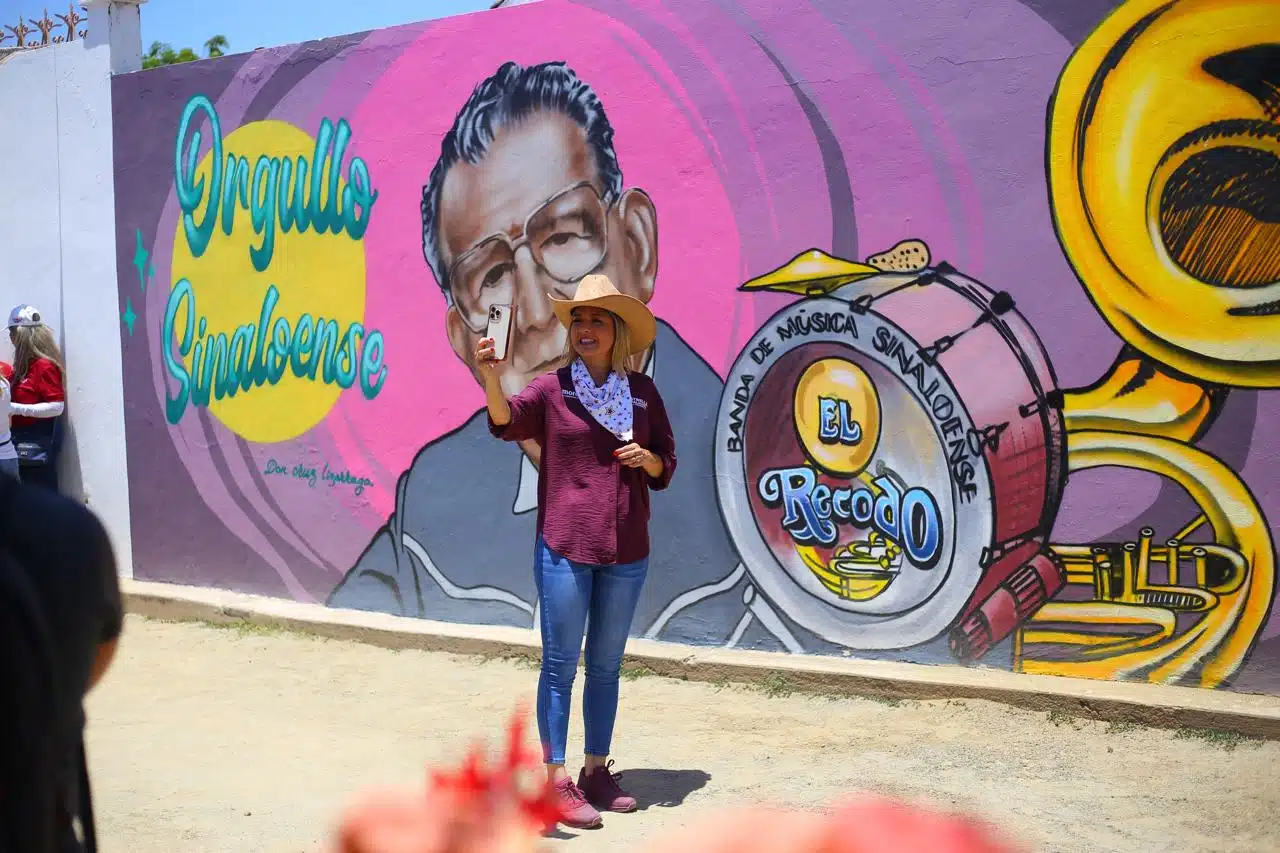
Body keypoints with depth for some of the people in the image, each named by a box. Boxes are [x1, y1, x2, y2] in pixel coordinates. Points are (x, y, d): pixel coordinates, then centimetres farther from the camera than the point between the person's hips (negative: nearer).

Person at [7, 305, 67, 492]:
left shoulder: (44, 365, -16)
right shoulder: (26, 365, 12)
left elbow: (57, 407, -21)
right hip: (26, 442, 10)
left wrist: (17, 409, -24)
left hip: (40, 442, -10)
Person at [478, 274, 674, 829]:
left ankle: (596, 771, 25)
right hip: (564, 546, -3)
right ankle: (557, 781, 6)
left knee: (606, 665, 13)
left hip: (626, 551, 4)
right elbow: (507, 420, -21)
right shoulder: (552, 388, -1)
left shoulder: (642, 391, 8)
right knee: (560, 664, -1)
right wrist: (490, 374, -40)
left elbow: (666, 465, 15)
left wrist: (647, 458, -8)